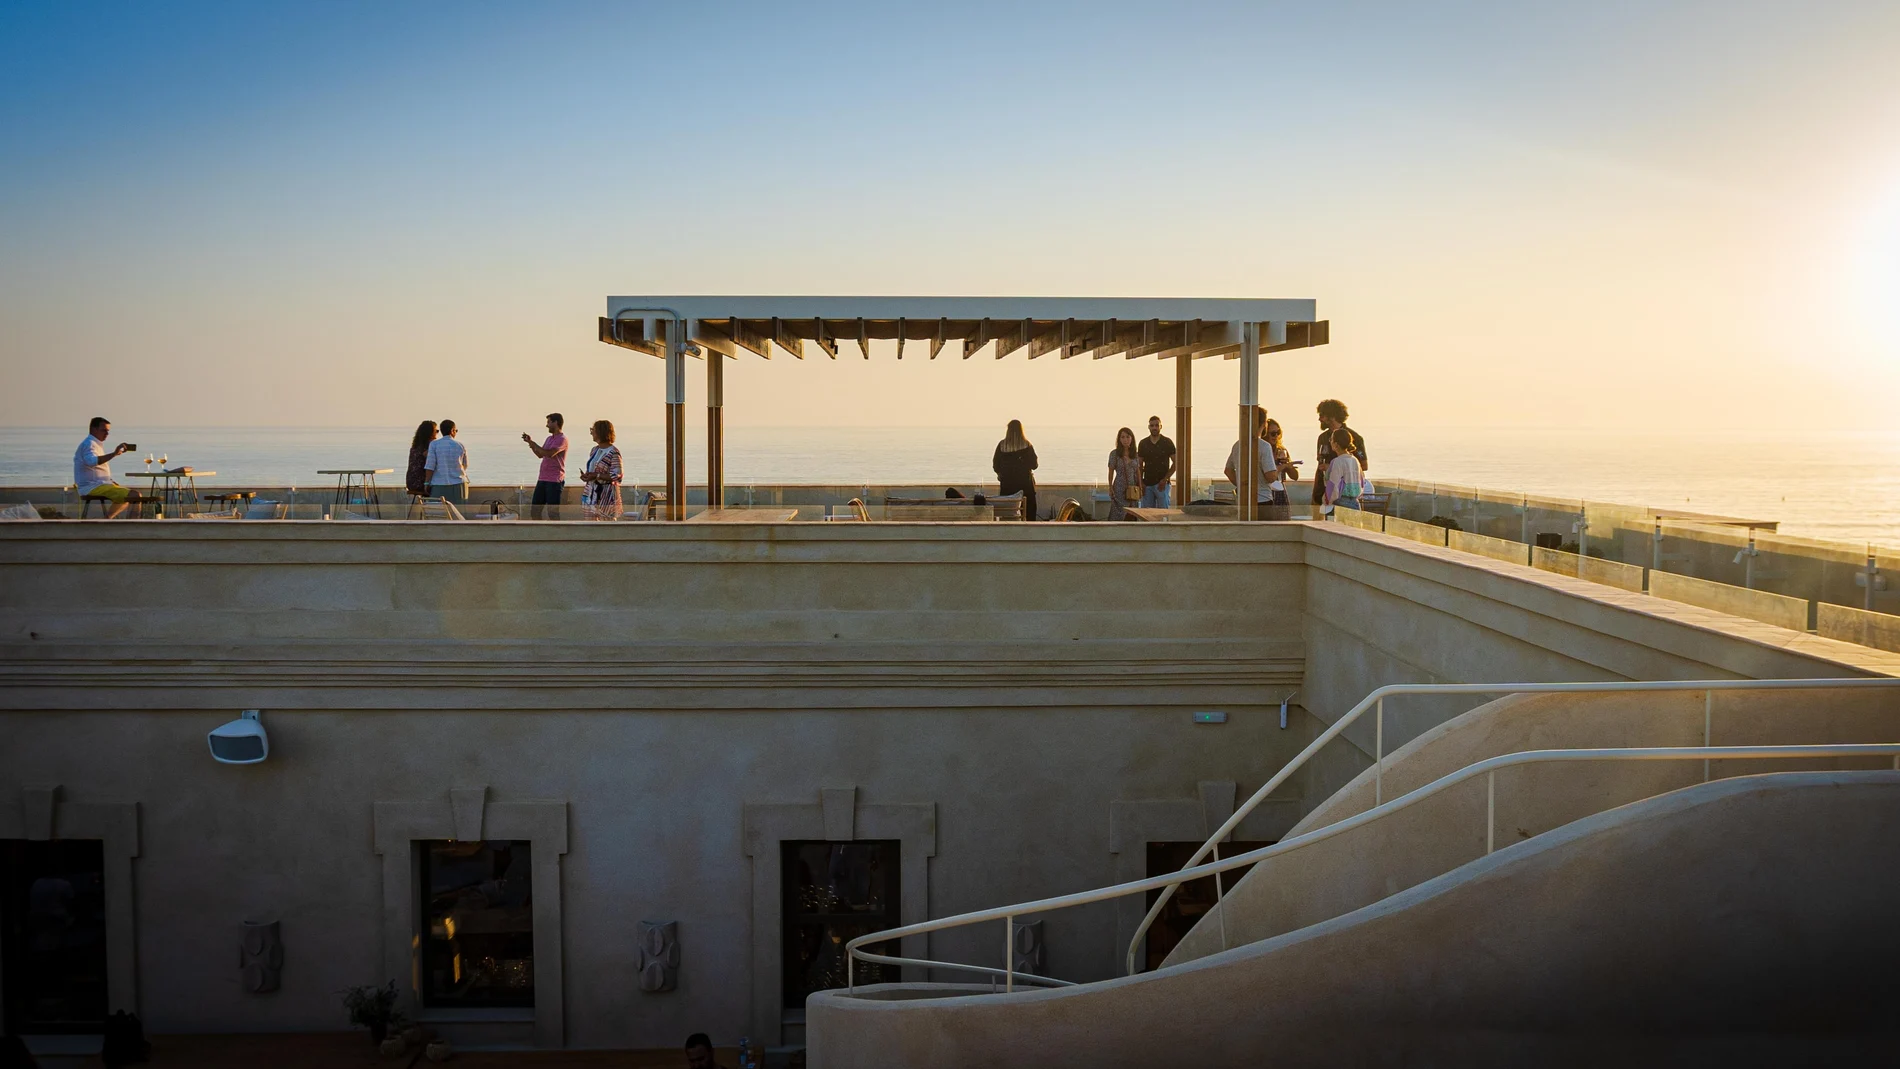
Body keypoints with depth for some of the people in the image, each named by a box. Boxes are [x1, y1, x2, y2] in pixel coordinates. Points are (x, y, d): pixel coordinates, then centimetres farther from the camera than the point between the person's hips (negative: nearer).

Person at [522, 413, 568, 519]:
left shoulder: (562, 439, -11)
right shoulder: (549, 438, 18)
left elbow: (549, 454, -23)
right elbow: (540, 455, 23)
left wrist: (533, 444, -12)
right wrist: (530, 442, 13)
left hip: (554, 481, -9)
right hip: (542, 479, 9)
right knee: (535, 510, 9)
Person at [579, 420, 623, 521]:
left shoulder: (613, 452, -13)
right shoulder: (595, 450, 13)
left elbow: (617, 476, -17)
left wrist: (596, 476, -21)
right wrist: (585, 475, 1)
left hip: (606, 495, -8)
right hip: (591, 493, 8)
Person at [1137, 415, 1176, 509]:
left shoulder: (1167, 442, 1)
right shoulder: (1143, 443, 9)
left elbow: (1175, 463, 1)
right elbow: (1140, 465, 12)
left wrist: (1165, 479, -9)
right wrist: (1140, 483, 1)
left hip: (1161, 484, -3)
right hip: (1147, 484, 3)